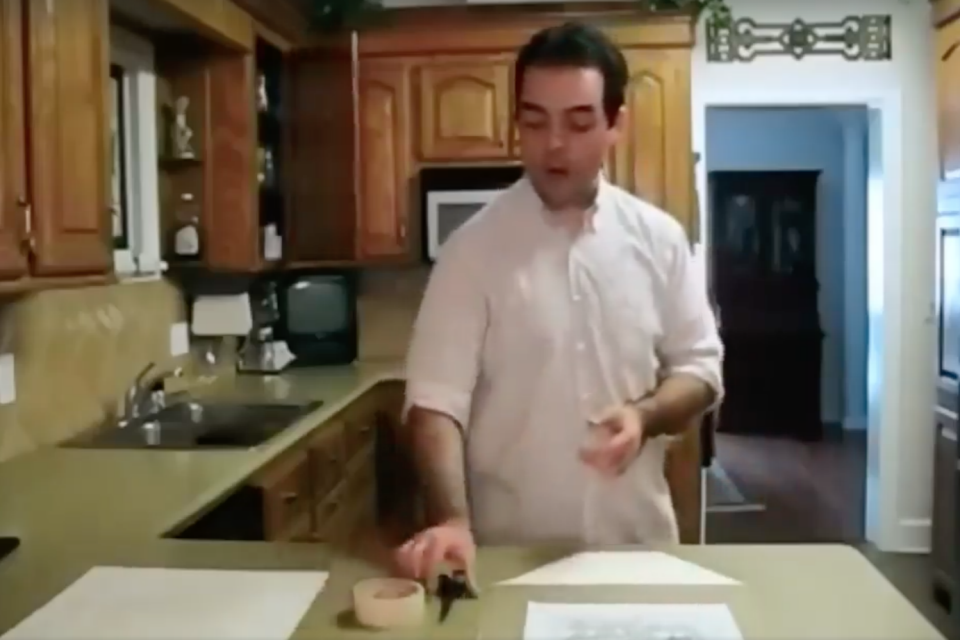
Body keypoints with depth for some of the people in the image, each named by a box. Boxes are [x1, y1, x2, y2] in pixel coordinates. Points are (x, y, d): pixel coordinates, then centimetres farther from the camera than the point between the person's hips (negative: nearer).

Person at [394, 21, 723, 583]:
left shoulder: (659, 238, -1)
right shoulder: (474, 247, -9)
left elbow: (700, 368, 5)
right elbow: (437, 397, -13)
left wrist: (645, 416, -16)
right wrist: (452, 520, -28)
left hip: (636, 541, 3)